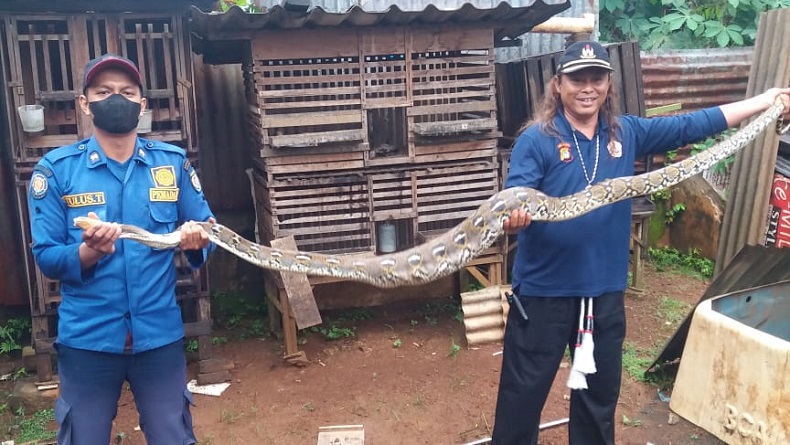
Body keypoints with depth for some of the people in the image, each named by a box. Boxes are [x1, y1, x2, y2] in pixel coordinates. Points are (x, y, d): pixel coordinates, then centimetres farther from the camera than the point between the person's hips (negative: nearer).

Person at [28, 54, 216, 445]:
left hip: (160, 334, 1)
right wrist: (89, 252, -26)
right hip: (87, 338, -1)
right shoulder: (56, 168, -5)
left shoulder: (173, 162, 0)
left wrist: (196, 239, -18)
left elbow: (207, 228, 5)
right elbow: (45, 257, -6)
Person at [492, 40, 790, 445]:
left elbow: (689, 126, 13)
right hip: (543, 290, -5)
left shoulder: (626, 133, 6)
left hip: (606, 290, 5)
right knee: (523, 394, 7)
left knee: (600, 393, 21)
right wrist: (512, 217, -43)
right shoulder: (536, 139, -10)